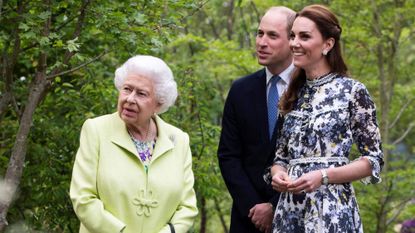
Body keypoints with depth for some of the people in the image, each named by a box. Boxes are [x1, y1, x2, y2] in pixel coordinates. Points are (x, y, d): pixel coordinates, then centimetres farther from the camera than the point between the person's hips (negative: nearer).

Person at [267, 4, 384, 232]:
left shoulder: (353, 91, -4)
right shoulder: (293, 94, 12)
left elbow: (374, 159, -5)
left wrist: (323, 176, -17)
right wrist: (277, 174, -6)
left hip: (331, 209, -5)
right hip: (289, 209, 5)